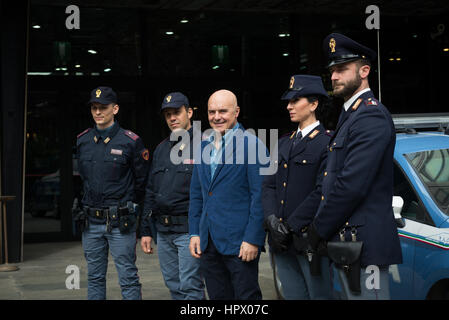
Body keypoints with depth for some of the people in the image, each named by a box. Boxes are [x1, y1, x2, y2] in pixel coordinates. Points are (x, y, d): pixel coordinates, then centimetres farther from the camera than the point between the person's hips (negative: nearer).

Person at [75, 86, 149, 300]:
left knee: (128, 278, -3)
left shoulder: (130, 142, -7)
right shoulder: (82, 141, 8)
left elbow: (142, 180, 0)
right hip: (91, 222, 5)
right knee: (94, 278, 12)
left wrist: (128, 206, 5)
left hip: (120, 223, -5)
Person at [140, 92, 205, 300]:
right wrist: (146, 230, 15)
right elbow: (150, 191, 19)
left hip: (189, 230, -7)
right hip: (163, 231, 7)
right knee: (173, 286, 12)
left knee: (190, 288, -7)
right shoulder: (162, 149, 16)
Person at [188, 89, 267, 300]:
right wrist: (194, 233, 11)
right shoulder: (203, 146, 14)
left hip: (239, 242, -6)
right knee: (217, 296, 11)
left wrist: (253, 239, -15)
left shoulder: (252, 145, -7)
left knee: (246, 296, -2)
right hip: (208, 243, 7)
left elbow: (260, 197, -11)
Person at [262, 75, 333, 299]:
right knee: (293, 295, 10)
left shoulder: (328, 142, -6)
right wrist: (272, 220, -5)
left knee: (320, 294, -3)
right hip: (281, 241, 7)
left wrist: (292, 226, -14)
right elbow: (268, 185, 12)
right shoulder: (283, 143, 18)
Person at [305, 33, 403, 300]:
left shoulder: (371, 115, -14)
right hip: (346, 245, 10)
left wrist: (319, 230, -12)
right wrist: (320, 226, 10)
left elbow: (352, 185, -21)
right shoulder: (351, 114, 20)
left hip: (363, 245, -10)